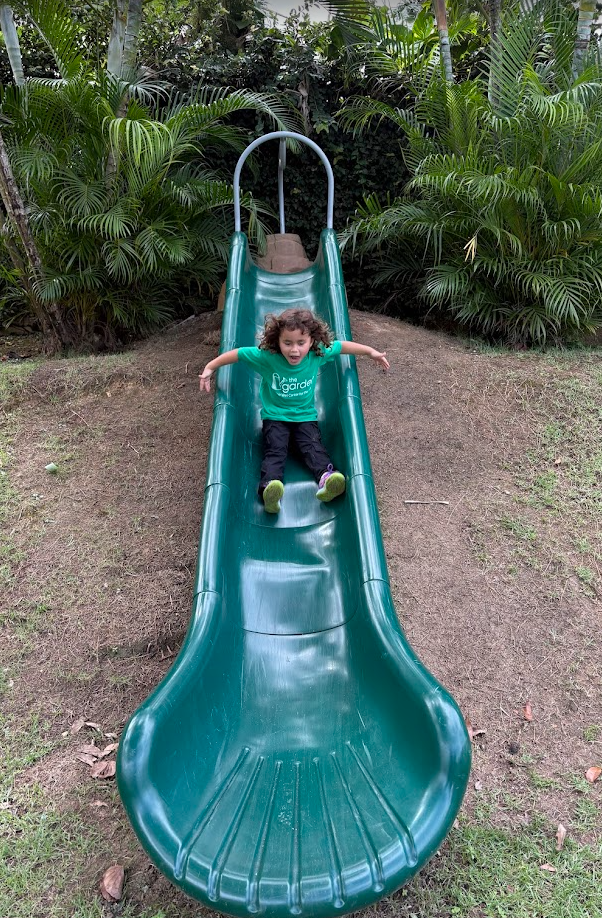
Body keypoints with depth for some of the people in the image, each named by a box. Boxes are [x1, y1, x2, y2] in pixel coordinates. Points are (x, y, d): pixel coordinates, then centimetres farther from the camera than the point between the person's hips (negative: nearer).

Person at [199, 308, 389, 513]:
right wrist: (210, 367, -6)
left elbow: (343, 346, 1)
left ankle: (326, 478, -42)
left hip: (306, 416, 2)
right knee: (275, 449, -23)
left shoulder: (318, 353, -13)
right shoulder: (267, 356, -19)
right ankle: (269, 486, -45)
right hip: (274, 417, -2)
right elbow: (236, 354, -9)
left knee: (313, 447, -21)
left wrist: (372, 352, 7)